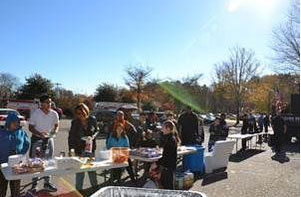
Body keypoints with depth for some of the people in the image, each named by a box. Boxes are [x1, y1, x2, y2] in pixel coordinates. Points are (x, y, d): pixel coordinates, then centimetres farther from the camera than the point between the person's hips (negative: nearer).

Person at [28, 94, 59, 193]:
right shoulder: (35, 113, -11)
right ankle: (34, 184, 16)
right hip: (37, 139, -3)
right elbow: (31, 127, -8)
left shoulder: (54, 114, -2)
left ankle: (47, 183, 23)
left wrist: (55, 131, -13)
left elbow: (56, 125, 10)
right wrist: (40, 134, -25)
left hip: (49, 139, 4)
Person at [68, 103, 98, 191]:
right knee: (80, 171, 5)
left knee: (92, 169, 15)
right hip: (79, 150, -2)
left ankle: (95, 186, 34)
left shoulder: (92, 119, -4)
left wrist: (93, 136, -9)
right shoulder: (75, 122, -8)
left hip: (91, 148, 2)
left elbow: (96, 130, 11)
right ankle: (78, 189, 22)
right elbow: (71, 137, -5)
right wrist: (71, 150, -13)